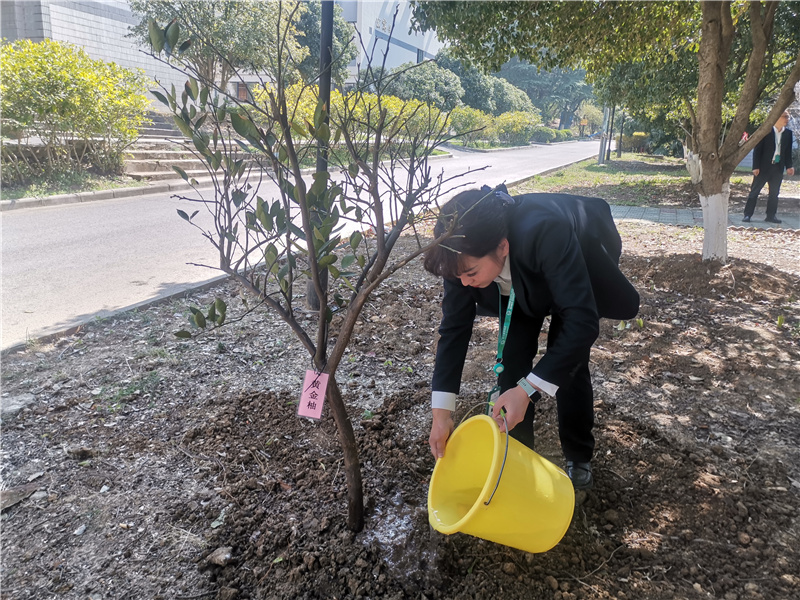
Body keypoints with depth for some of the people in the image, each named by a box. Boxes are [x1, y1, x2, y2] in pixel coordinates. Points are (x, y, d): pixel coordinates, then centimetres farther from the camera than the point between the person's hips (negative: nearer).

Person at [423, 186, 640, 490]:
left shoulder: (545, 233, -47)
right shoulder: (465, 253, -32)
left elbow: (582, 322, -45)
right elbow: (454, 326, -22)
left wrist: (528, 389, -49)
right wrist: (442, 411, -25)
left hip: (577, 276, -3)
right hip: (521, 285, 3)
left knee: (569, 362, -9)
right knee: (512, 358, -7)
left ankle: (579, 457, 15)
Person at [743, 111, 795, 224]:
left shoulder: (788, 133, 8)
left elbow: (788, 151, 13)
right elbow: (757, 150, -7)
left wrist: (789, 166, 3)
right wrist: (756, 167, -13)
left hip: (778, 167, 5)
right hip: (763, 167, -5)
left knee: (774, 193, 7)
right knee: (755, 191, -1)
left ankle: (771, 215, 14)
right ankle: (747, 214, 3)